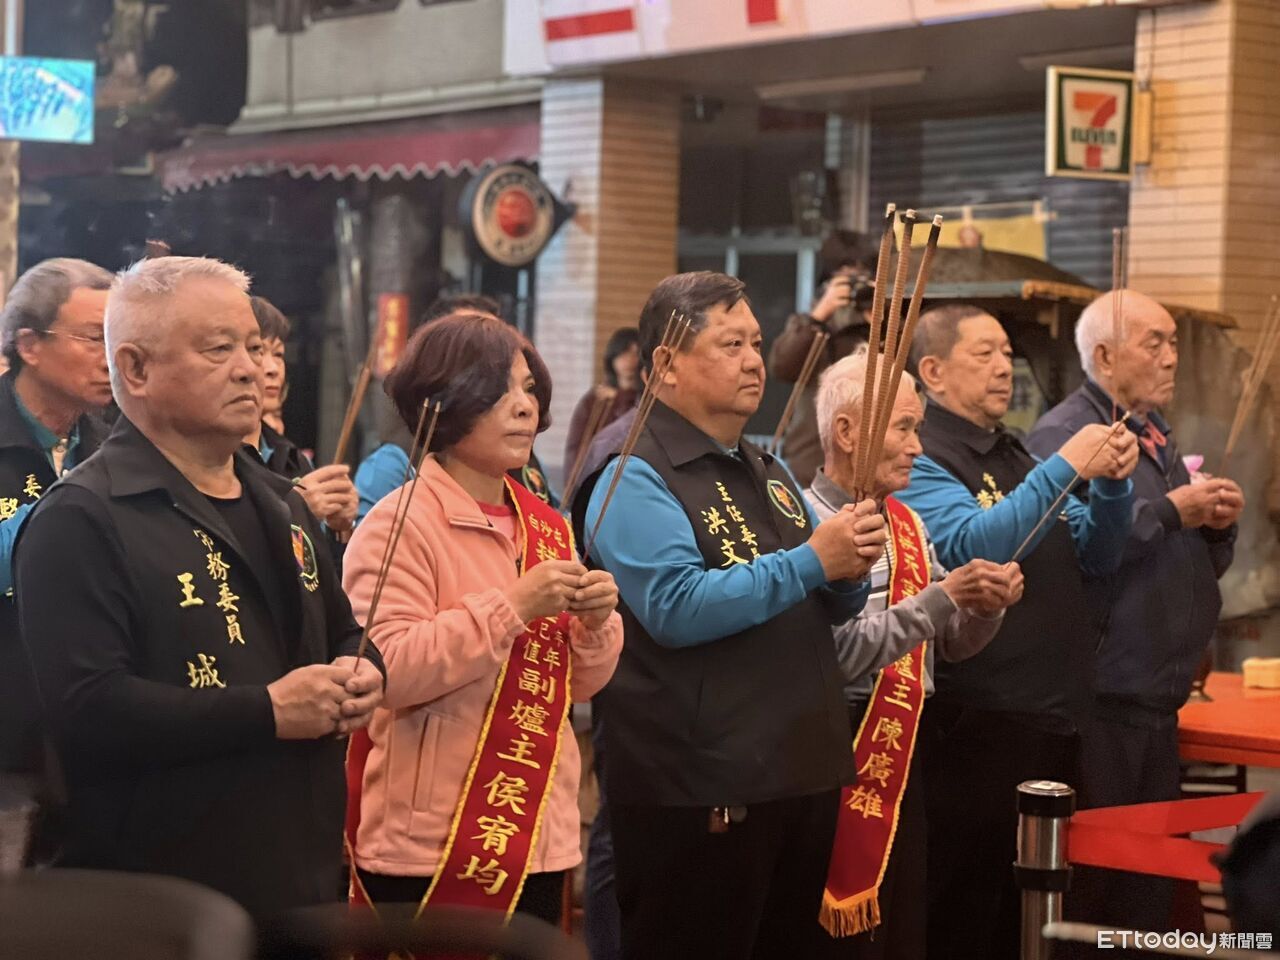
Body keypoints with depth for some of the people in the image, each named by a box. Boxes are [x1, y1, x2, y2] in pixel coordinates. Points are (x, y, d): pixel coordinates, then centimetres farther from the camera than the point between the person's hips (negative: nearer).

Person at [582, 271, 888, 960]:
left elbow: (824, 611, 22)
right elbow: (677, 609, -24)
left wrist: (851, 571, -2)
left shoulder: (769, 475, 16)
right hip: (697, 790, -8)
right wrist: (812, 561, -22)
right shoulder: (637, 480, -10)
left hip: (803, 774, 8)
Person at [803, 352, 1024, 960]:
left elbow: (950, 644, 14)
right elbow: (839, 654, -21)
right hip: (833, 759, -8)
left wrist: (985, 605, -6)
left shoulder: (906, 524, 11)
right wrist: (943, 596, -22)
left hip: (901, 754, 8)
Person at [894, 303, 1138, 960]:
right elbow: (974, 548, -25)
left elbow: (1095, 559, 15)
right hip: (980, 725, -8)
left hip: (1055, 718, 8)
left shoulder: (1016, 456, 16)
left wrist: (1112, 484, -3)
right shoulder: (921, 461, -9)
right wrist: (1064, 468, -25)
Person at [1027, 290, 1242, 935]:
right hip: (1103, 700, -9)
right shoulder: (1062, 435, -10)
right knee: (1098, 869, -5)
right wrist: (1170, 512, -20)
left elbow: (1196, 561, 25)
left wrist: (1218, 524, 4)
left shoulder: (1156, 436, 19)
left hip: (1158, 696, 9)